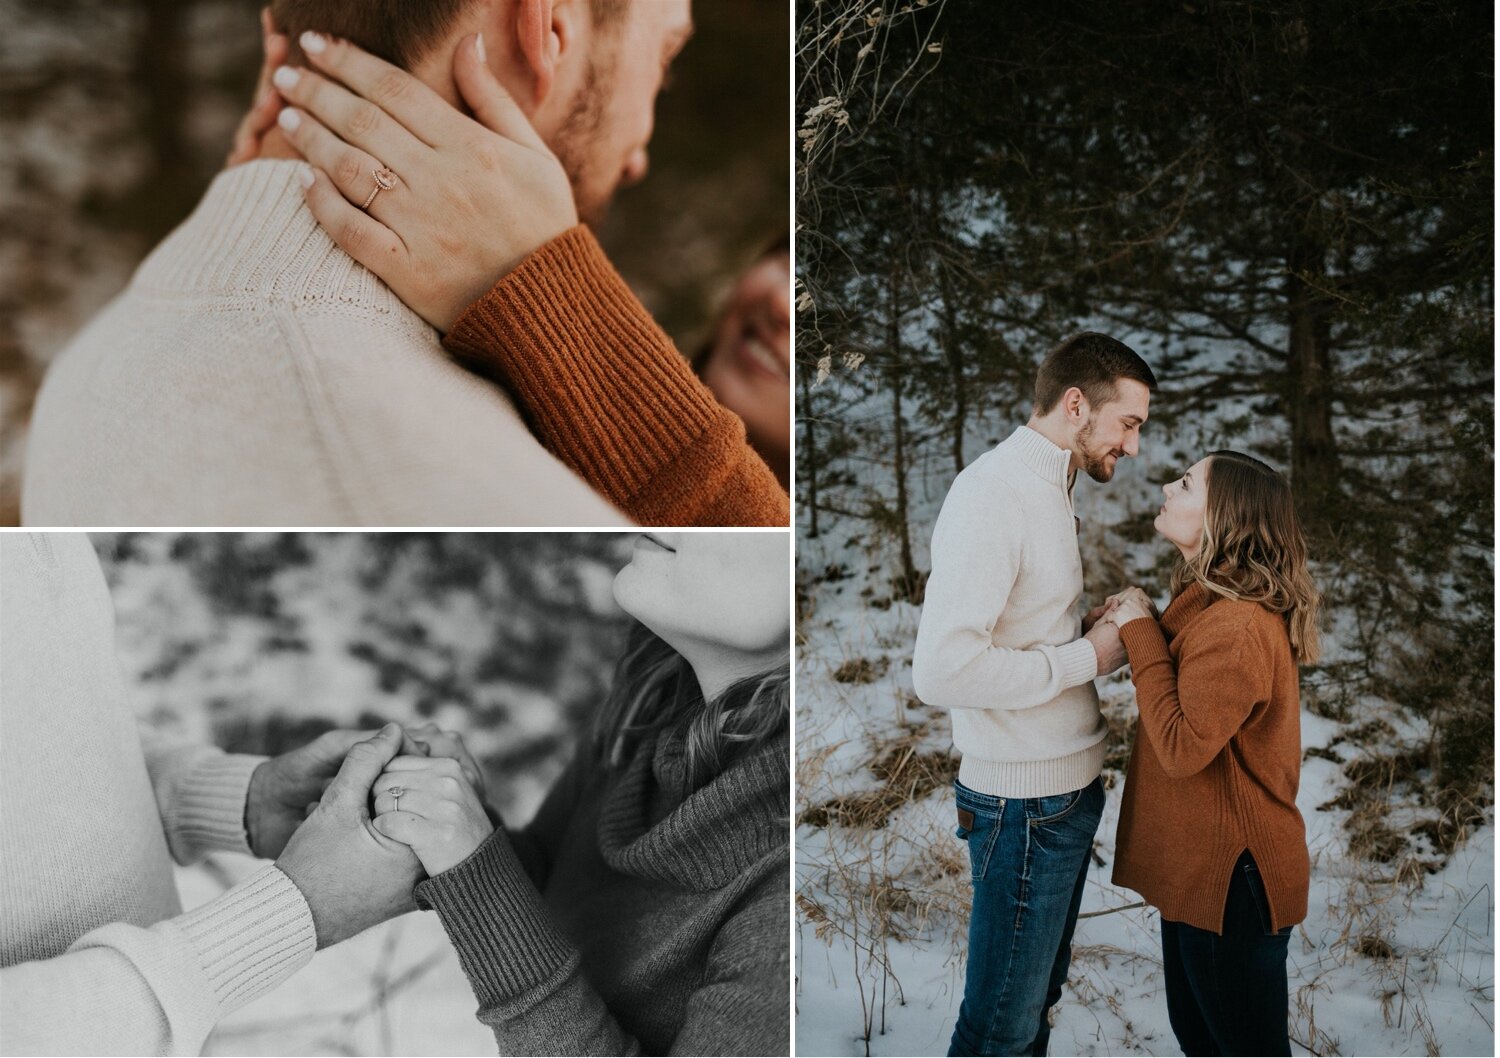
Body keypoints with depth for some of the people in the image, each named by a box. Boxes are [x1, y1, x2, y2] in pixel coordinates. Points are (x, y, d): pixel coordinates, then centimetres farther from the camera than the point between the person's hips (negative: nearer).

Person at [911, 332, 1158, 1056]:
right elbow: (941, 670, -29)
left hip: (1067, 785, 10)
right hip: (1025, 801, -10)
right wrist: (1087, 657, -19)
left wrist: (1089, 625, 1)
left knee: (1039, 992, 22)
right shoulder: (992, 494, -21)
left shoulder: (1046, 486, 11)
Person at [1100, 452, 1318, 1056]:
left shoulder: (1238, 627, -26)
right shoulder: (1210, 603, 7)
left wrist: (1142, 635, -21)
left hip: (1229, 876, -10)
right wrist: (1138, 627, -3)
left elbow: (1182, 747, -26)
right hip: (1199, 865, 10)